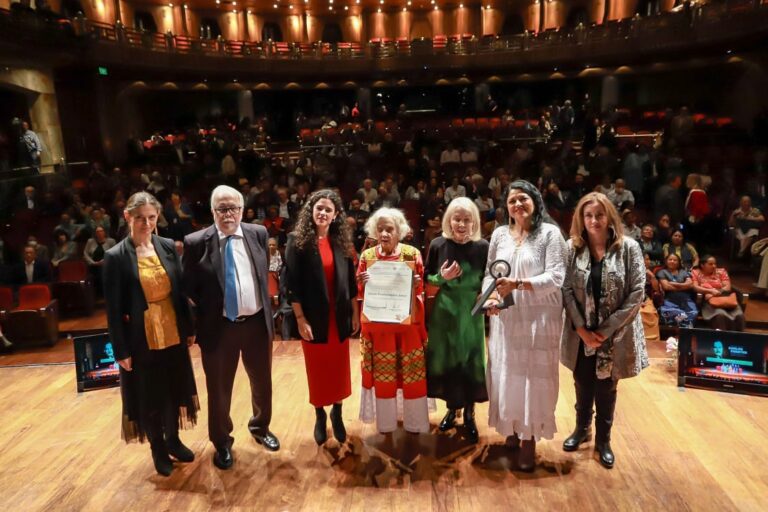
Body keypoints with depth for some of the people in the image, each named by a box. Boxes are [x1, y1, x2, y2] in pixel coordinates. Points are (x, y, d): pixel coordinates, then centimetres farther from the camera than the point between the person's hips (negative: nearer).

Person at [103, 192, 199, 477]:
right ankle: (158, 448, 34)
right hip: (141, 340, -3)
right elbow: (113, 308, -9)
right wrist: (120, 350, -9)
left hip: (173, 335, 4)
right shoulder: (116, 257, -11)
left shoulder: (168, 247, -1)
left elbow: (180, 291, 4)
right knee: (149, 397, 13)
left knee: (173, 390, 17)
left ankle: (173, 440, 39)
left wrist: (189, 329, 5)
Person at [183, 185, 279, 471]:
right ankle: (222, 442, 38)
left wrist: (267, 310, 10)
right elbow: (189, 287, -2)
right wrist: (206, 312, -4)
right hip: (218, 327, -3)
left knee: (262, 382, 20)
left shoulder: (258, 234, -1)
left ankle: (260, 428, 47)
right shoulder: (196, 242, -11)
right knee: (219, 388, 14)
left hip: (257, 322, 3)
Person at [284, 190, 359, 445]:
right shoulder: (297, 241, -8)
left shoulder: (341, 241, 2)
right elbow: (292, 284, -10)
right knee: (317, 369, 11)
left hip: (339, 316, 3)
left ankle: (337, 414, 32)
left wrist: (355, 313, 5)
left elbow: (350, 281, 6)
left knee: (339, 368, 12)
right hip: (313, 317, -3)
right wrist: (300, 319, -13)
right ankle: (320, 415, 32)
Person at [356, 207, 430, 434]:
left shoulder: (412, 253, -3)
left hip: (408, 322, 0)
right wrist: (362, 283, -17)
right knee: (381, 373, 10)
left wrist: (417, 284, -19)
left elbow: (423, 286, 2)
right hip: (377, 323, 1)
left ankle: (414, 420, 27)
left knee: (412, 373, 9)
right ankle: (385, 421, 27)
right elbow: (358, 291, 5)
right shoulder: (367, 255, 1)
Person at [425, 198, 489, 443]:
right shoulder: (438, 245, -6)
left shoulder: (482, 247, -8)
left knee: (471, 361, 7)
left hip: (471, 312, -1)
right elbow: (427, 278, 3)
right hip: (444, 311, 1)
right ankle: (451, 409, 32)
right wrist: (442, 278, -16)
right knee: (445, 360, 9)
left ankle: (469, 413, 28)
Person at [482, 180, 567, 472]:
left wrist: (517, 284, -24)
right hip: (506, 318, 4)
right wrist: (491, 297, -10)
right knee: (506, 374, 11)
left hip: (538, 318, -4)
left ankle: (529, 439, 20)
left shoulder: (550, 233, -6)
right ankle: (512, 429, 32)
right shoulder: (499, 234, 7)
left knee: (533, 377, 4)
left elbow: (556, 277, -14)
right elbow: (489, 273, 9)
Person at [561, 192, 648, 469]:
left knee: (606, 388, 14)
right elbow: (566, 289, -6)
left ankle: (603, 439, 36)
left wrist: (607, 330, -14)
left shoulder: (629, 247, -9)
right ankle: (581, 429, 41)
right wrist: (581, 328, -13)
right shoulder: (572, 247, -5)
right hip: (581, 333, 1)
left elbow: (637, 293, -10)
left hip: (613, 335, -1)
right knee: (583, 385, 17)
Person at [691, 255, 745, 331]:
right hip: (708, 300, -3)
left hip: (725, 298, 3)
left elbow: (727, 287, 6)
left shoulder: (721, 271, 17)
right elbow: (695, 287, -4)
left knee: (739, 315, -28)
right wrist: (710, 291, -19)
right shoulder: (695, 273, 9)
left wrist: (718, 292, -14)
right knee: (720, 315, -36)